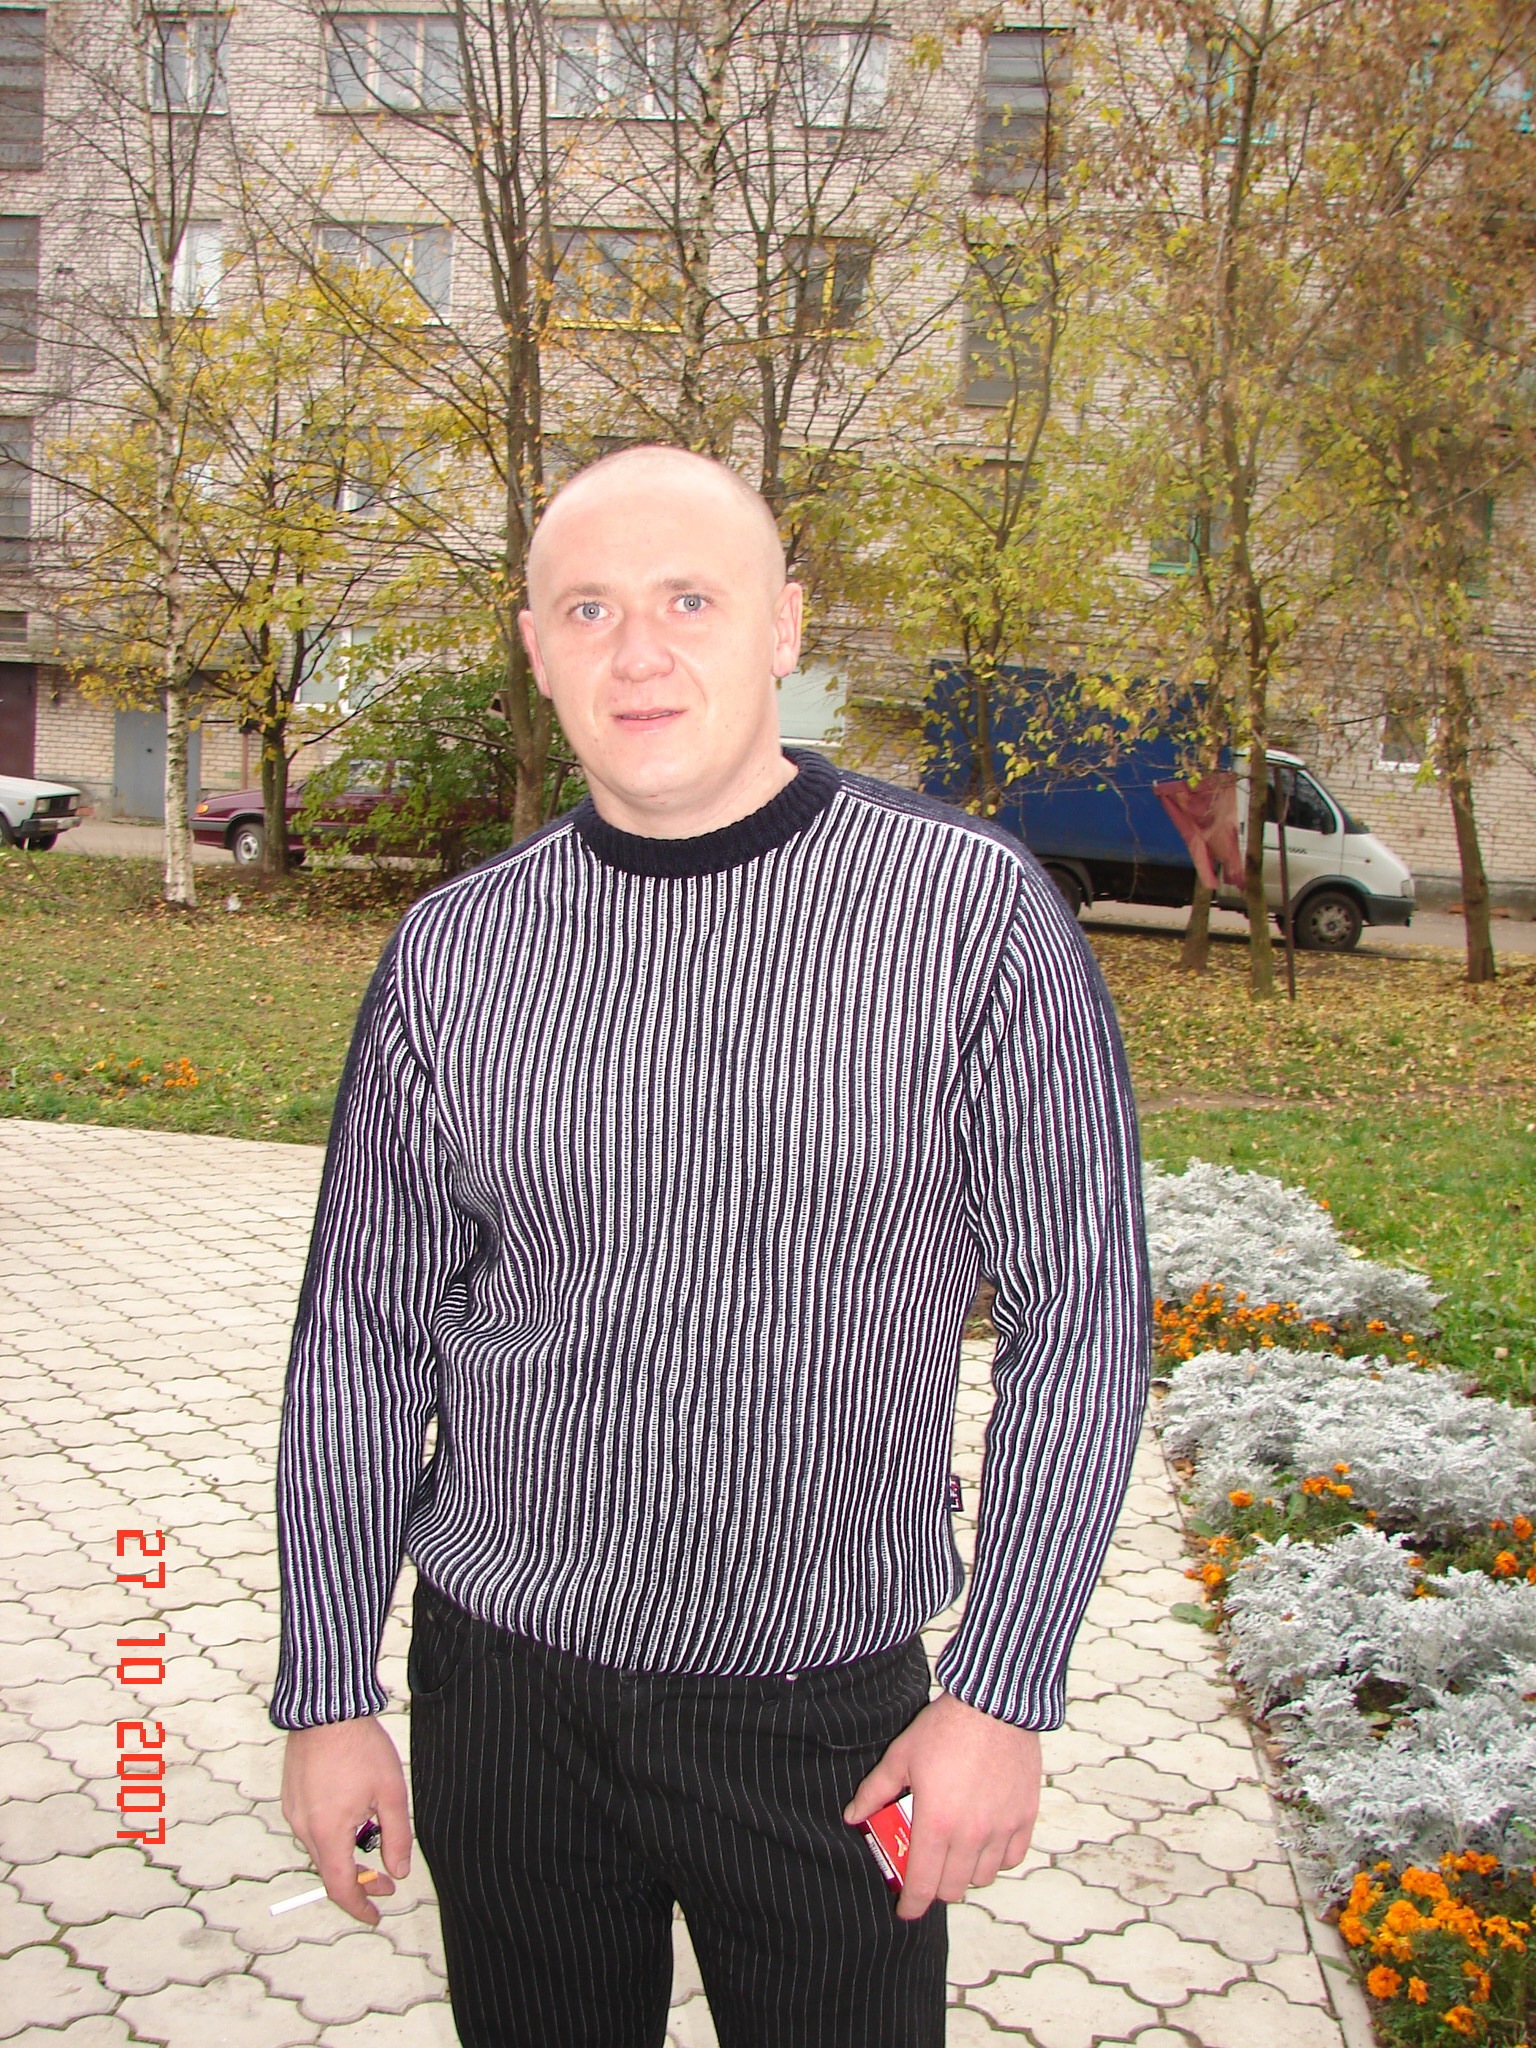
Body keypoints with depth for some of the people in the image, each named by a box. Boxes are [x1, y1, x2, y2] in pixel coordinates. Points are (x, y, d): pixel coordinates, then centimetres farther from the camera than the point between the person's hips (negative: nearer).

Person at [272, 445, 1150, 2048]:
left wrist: (1006, 1686, -9)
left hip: (835, 1714, -2)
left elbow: (1081, 1315, -7)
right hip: (505, 1688, 2)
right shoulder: (451, 955, -3)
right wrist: (326, 1694, 5)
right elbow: (363, 1331, 3)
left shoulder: (977, 915, -10)